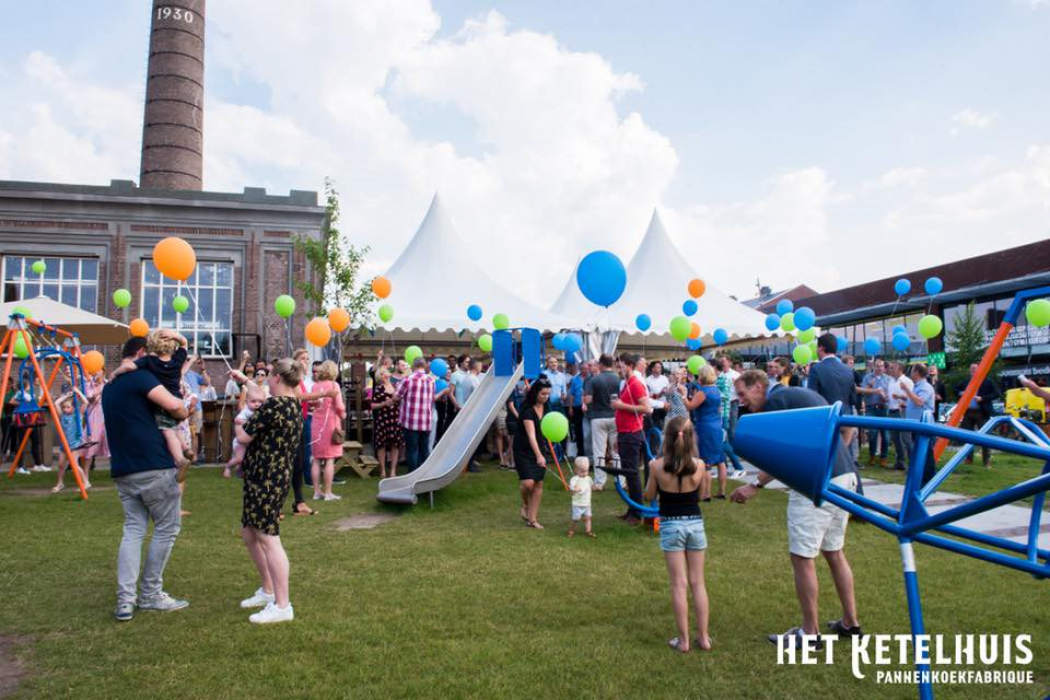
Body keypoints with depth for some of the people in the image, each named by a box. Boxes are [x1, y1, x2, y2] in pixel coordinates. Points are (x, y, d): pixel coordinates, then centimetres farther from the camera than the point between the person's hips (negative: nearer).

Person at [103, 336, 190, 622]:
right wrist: (185, 414, 1)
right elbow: (174, 406, -21)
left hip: (123, 470, 8)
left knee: (133, 529, 9)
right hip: (153, 466, -8)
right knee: (167, 528, 5)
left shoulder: (109, 387, 19)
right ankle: (150, 595, 11)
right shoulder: (139, 376, -9)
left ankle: (125, 600, 2)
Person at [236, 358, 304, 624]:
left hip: (266, 479, -10)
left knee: (268, 539, -5)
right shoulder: (294, 406, 9)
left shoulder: (274, 404, -19)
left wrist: (239, 423, 6)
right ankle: (268, 590, 31)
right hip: (275, 476, 10)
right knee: (249, 533, 20)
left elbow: (244, 437, -14)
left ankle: (282, 606, 1)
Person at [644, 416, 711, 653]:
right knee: (698, 583, 14)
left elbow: (649, 496, -1)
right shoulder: (699, 465, -10)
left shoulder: (658, 465, -14)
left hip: (670, 525, -2)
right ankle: (703, 637, 21)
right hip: (695, 524, 2)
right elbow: (702, 494, 7)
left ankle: (683, 640, 13)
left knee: (679, 584, 6)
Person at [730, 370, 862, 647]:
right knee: (834, 553, 21)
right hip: (845, 477, 10)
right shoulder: (801, 393, 19)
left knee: (802, 558, 1)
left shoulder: (776, 399, -9)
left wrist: (755, 486, -11)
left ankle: (809, 632, 11)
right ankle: (850, 623, 30)